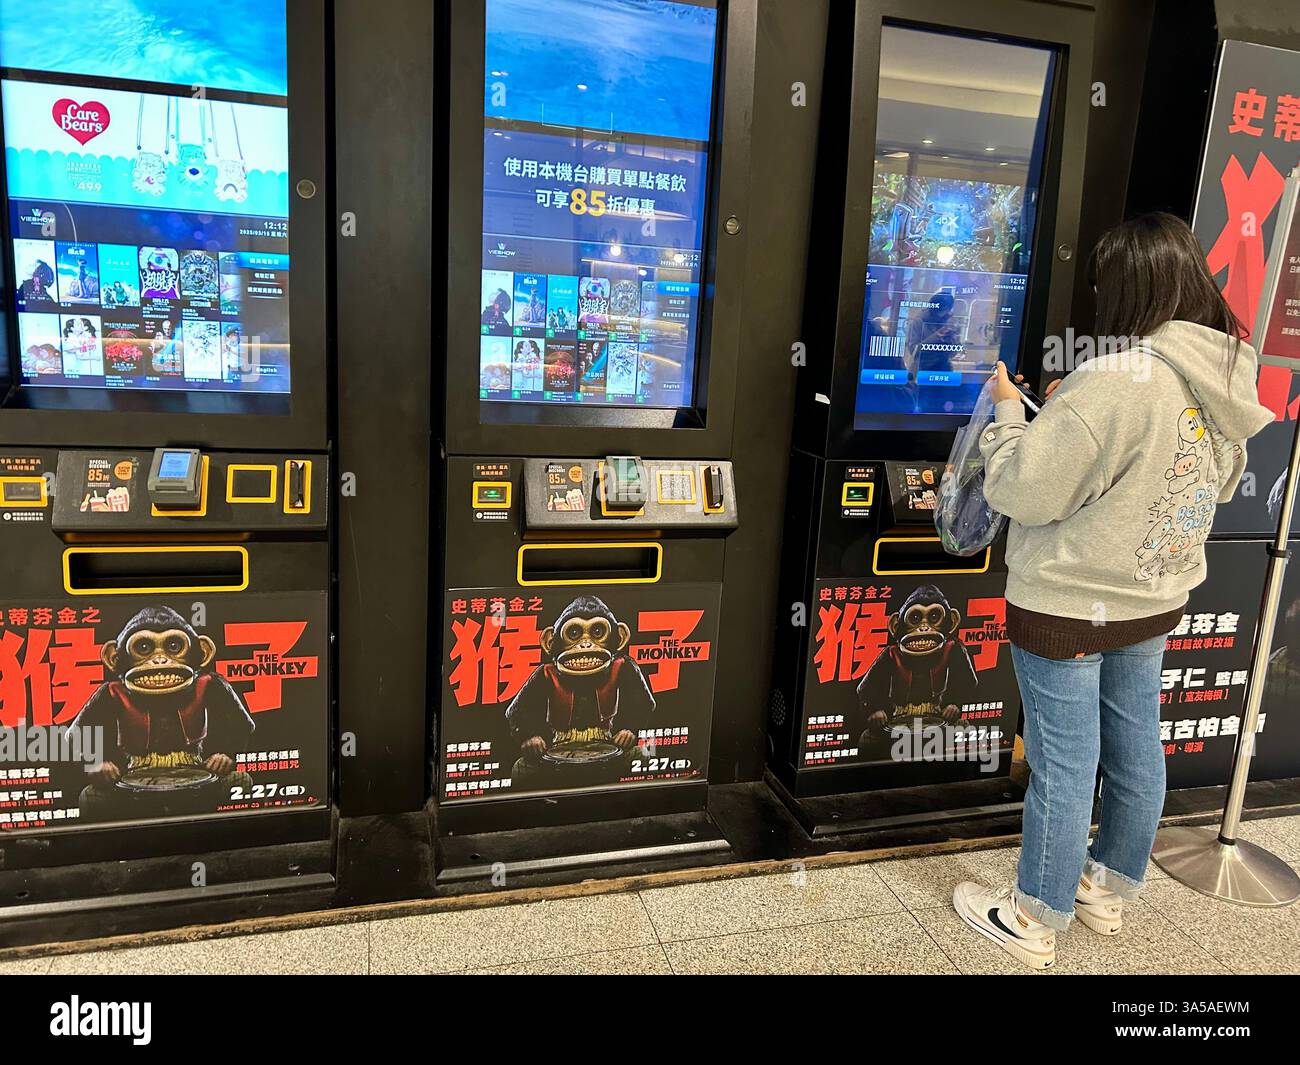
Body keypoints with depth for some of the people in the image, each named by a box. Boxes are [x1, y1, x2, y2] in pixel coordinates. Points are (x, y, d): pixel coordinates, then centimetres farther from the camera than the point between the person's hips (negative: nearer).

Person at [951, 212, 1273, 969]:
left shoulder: (1115, 382, -26)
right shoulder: (1228, 378, 1)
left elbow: (1024, 492, -22)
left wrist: (1009, 411, -5)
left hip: (1071, 606, -8)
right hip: (1156, 598, 8)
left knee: (1064, 764, 4)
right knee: (1137, 748, 20)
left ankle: (1035, 921, 22)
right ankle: (1110, 890, 40)